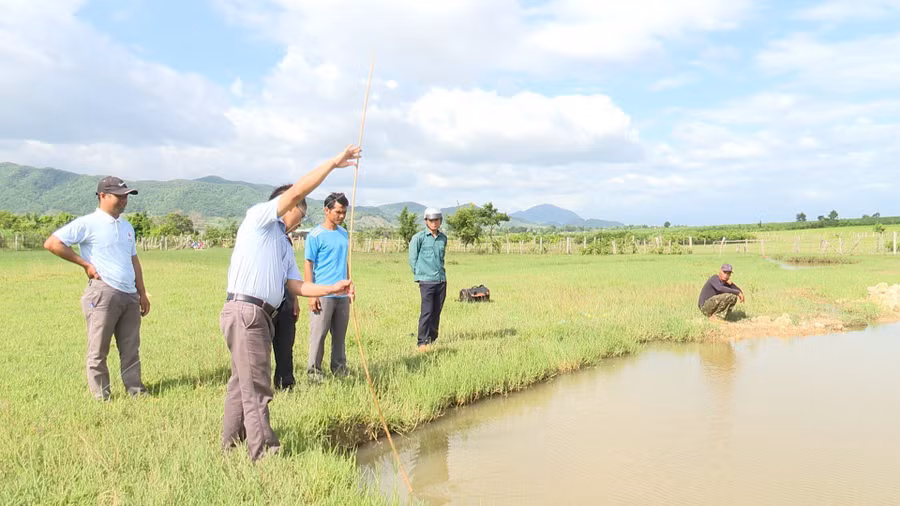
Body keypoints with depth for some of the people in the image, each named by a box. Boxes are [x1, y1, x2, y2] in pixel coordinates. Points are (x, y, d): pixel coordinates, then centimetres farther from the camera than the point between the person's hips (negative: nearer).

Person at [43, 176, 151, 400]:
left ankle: (135, 391, 17)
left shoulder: (127, 226, 18)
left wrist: (142, 294, 18)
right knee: (98, 351, 1)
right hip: (103, 294, -7)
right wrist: (85, 264, -9)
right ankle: (101, 398, 8)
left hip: (130, 296, 7)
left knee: (131, 349, 10)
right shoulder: (88, 224, -5)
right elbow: (51, 243, -11)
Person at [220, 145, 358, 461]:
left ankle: (232, 445, 25)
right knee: (256, 388, -8)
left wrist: (333, 289, 5)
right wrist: (335, 162, -10)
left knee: (242, 382, 16)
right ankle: (263, 455, -4)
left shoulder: (284, 246, 24)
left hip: (261, 316, 9)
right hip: (244, 311, -9)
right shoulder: (259, 216, 0)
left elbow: (296, 286, 15)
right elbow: (297, 191, -12)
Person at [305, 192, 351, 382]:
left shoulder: (344, 233, 12)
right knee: (318, 334, -1)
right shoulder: (315, 235, -6)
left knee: (340, 334, 11)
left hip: (342, 294, 6)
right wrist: (311, 294, -12)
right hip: (323, 294, -6)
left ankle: (339, 368, 21)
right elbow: (308, 265, -7)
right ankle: (313, 370, 7)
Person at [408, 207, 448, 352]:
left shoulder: (443, 238, 12)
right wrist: (419, 275, 4)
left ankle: (432, 339, 22)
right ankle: (422, 342, -4)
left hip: (441, 280, 5)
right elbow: (412, 259, 0)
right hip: (426, 281, -5)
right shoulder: (419, 238, -4)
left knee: (437, 311, 9)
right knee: (427, 311, -10)